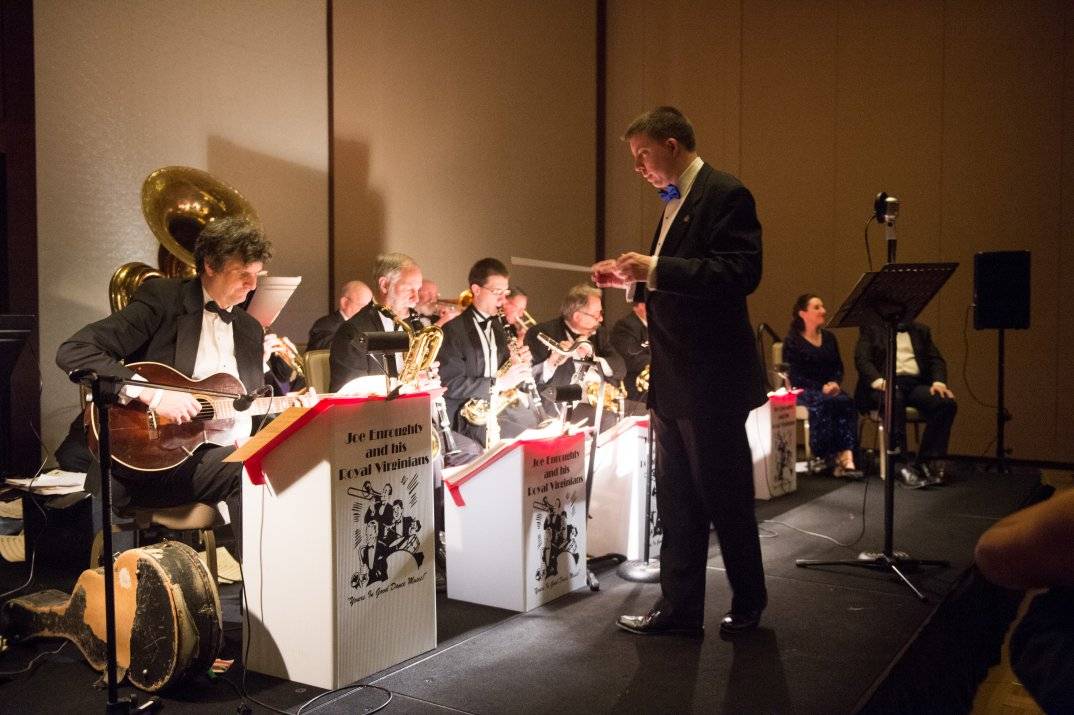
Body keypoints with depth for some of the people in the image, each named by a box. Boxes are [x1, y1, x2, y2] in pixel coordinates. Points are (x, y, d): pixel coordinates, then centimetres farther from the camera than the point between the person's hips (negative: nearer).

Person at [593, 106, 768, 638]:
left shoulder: (725, 195, -11)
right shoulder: (674, 203, 17)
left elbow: (740, 274, -23)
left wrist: (654, 269, -24)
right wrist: (632, 278, 7)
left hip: (712, 379, -9)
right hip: (671, 380, 9)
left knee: (726, 497, 5)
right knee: (676, 499, 13)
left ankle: (748, 603, 25)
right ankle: (679, 607, 24)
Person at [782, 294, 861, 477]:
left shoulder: (829, 337, 18)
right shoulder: (792, 341, 0)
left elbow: (838, 367, 16)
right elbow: (794, 375, -8)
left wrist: (835, 383, -7)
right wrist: (821, 388, -18)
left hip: (830, 389, 4)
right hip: (804, 391, -4)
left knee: (847, 403, -28)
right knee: (823, 403, -36)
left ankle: (847, 457, -40)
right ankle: (834, 457, -31)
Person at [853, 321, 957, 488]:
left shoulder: (920, 330, 24)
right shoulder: (871, 329, 14)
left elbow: (936, 359, 15)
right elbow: (862, 359, 0)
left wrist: (939, 381, -7)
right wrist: (877, 380, -20)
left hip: (916, 383, 4)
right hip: (886, 383, -4)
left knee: (947, 403, -26)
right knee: (894, 400, -38)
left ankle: (927, 463, -23)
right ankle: (901, 466, -37)